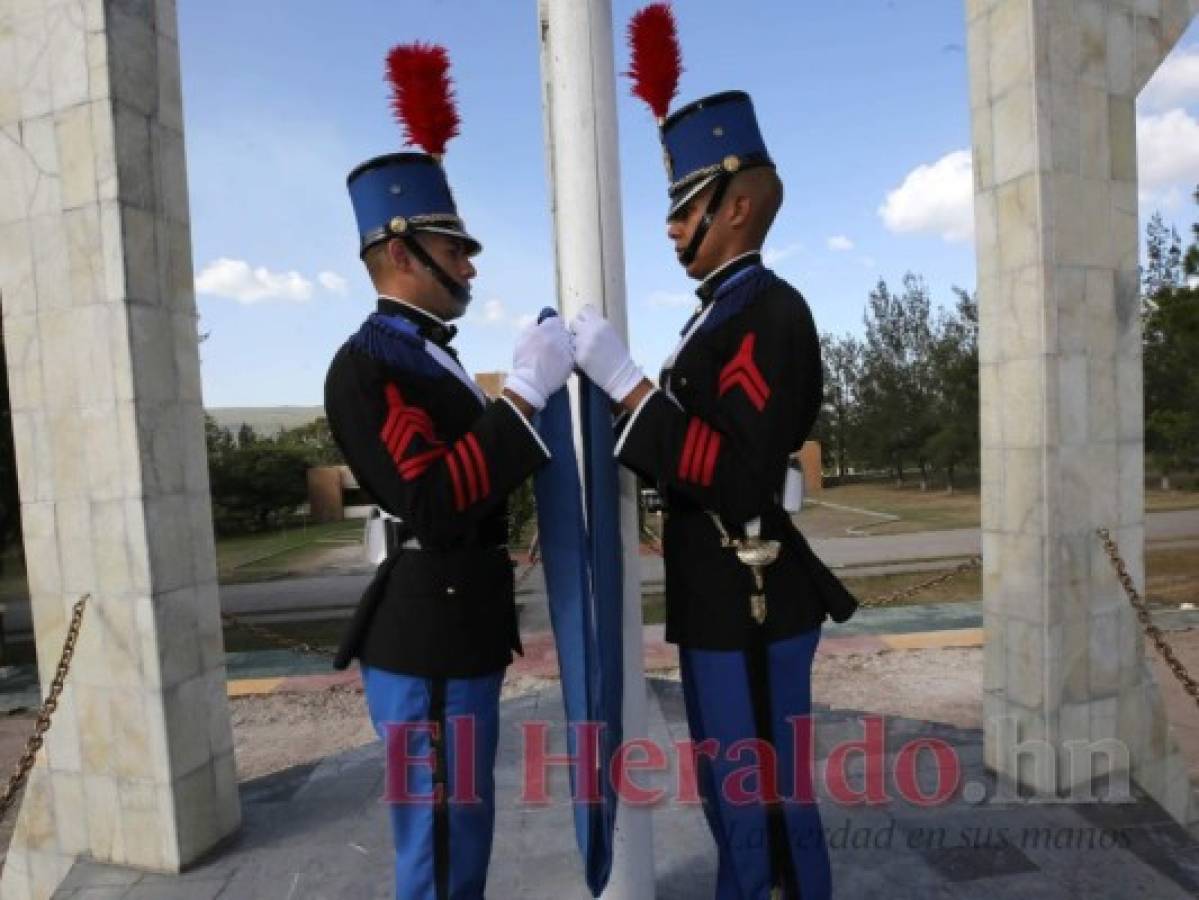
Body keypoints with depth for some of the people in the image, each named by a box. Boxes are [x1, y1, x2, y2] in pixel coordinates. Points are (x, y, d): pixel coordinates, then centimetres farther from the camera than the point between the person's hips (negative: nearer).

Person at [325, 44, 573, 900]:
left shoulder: (432, 356, 14)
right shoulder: (366, 364, -16)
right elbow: (436, 506, -27)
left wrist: (535, 389, 8)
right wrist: (525, 392, -25)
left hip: (461, 633, 10)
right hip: (427, 645, -10)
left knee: (466, 827, 23)